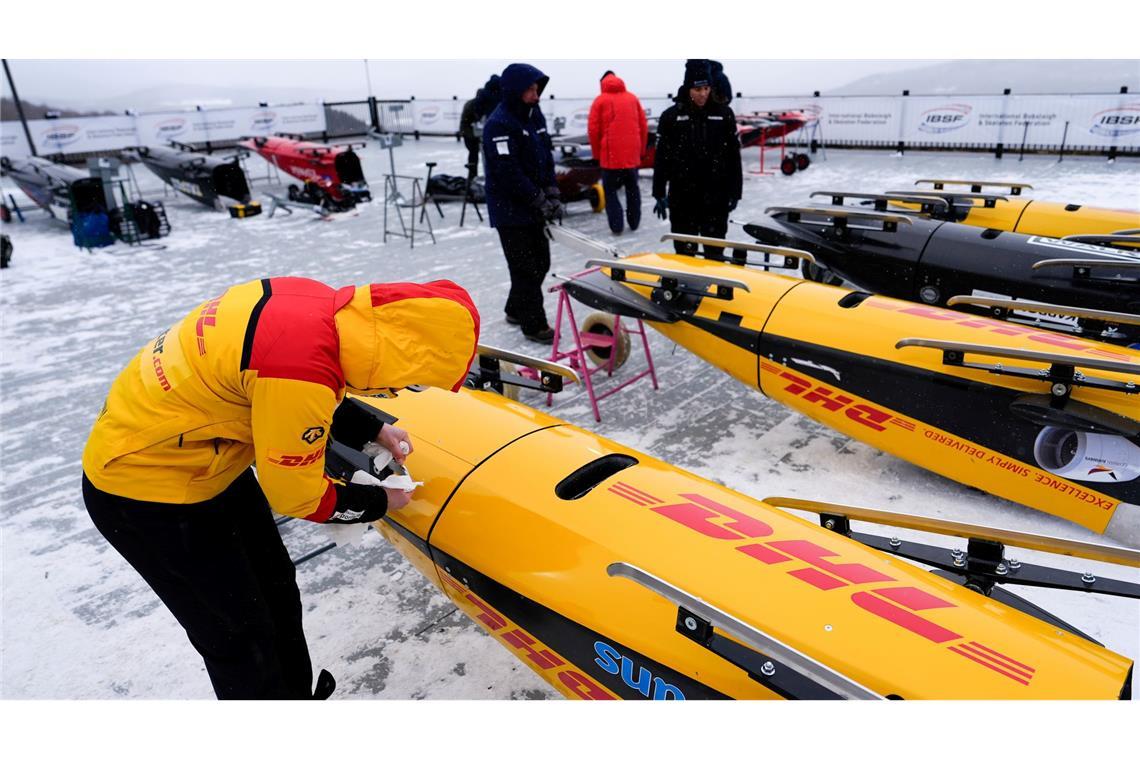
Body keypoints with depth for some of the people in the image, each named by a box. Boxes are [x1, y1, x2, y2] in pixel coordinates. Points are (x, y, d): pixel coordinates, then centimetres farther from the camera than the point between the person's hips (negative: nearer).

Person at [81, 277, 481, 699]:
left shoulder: (321, 303, -12)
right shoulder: (301, 369, -36)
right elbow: (299, 497, -20)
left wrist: (373, 430, 6)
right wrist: (377, 502, -5)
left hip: (209, 464, 9)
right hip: (145, 494, -9)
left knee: (276, 593, 21)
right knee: (241, 639, 5)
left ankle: (297, 692, 43)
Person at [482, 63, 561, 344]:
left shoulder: (535, 115, 9)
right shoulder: (499, 123, -17)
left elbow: (547, 157, 10)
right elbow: (509, 172, -23)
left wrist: (553, 196, -2)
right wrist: (541, 201, -19)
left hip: (533, 207, 8)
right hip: (510, 210, -8)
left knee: (541, 263, 15)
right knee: (526, 268, -3)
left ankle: (516, 310, 33)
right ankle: (534, 325, 8)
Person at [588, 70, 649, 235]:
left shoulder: (600, 101, -1)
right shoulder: (632, 98, 9)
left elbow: (593, 129, -4)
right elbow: (643, 126, 10)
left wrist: (597, 153, 7)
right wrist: (641, 150, 19)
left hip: (610, 155, -3)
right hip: (632, 155, 4)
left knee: (610, 190, 5)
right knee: (632, 189, 17)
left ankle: (616, 226, -3)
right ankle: (634, 223, 21)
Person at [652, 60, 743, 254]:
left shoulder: (724, 114, 2)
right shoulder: (671, 116, 0)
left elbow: (734, 155, 5)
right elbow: (661, 157, 2)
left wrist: (735, 191, 4)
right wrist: (659, 194, 0)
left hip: (716, 195, 1)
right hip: (682, 195, -1)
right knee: (684, 250, 6)